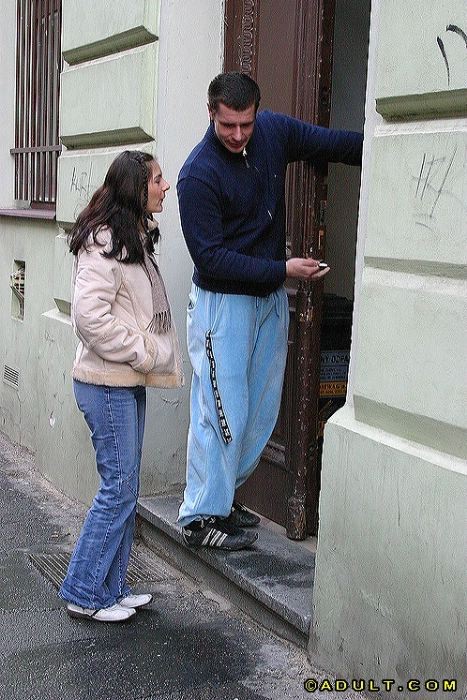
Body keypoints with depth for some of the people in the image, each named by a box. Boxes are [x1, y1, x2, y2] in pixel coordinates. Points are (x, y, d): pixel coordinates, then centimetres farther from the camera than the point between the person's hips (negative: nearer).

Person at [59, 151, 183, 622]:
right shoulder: (105, 241, -17)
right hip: (107, 384, -10)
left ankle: (110, 588, 24)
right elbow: (90, 315, -24)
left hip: (130, 381, 10)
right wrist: (142, 352, -17)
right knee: (119, 487, -4)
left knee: (124, 486, 13)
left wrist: (146, 355, 13)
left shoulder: (134, 238, 15)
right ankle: (84, 593, 9)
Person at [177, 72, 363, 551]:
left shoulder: (274, 131, -4)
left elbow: (336, 143, 8)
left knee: (262, 409, 12)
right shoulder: (198, 175, -21)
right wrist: (283, 269, -22)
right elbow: (210, 258, -21)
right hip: (223, 300, -7)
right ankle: (200, 518, 8)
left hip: (271, 298, 7)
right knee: (223, 412, -5)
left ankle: (222, 495, 27)